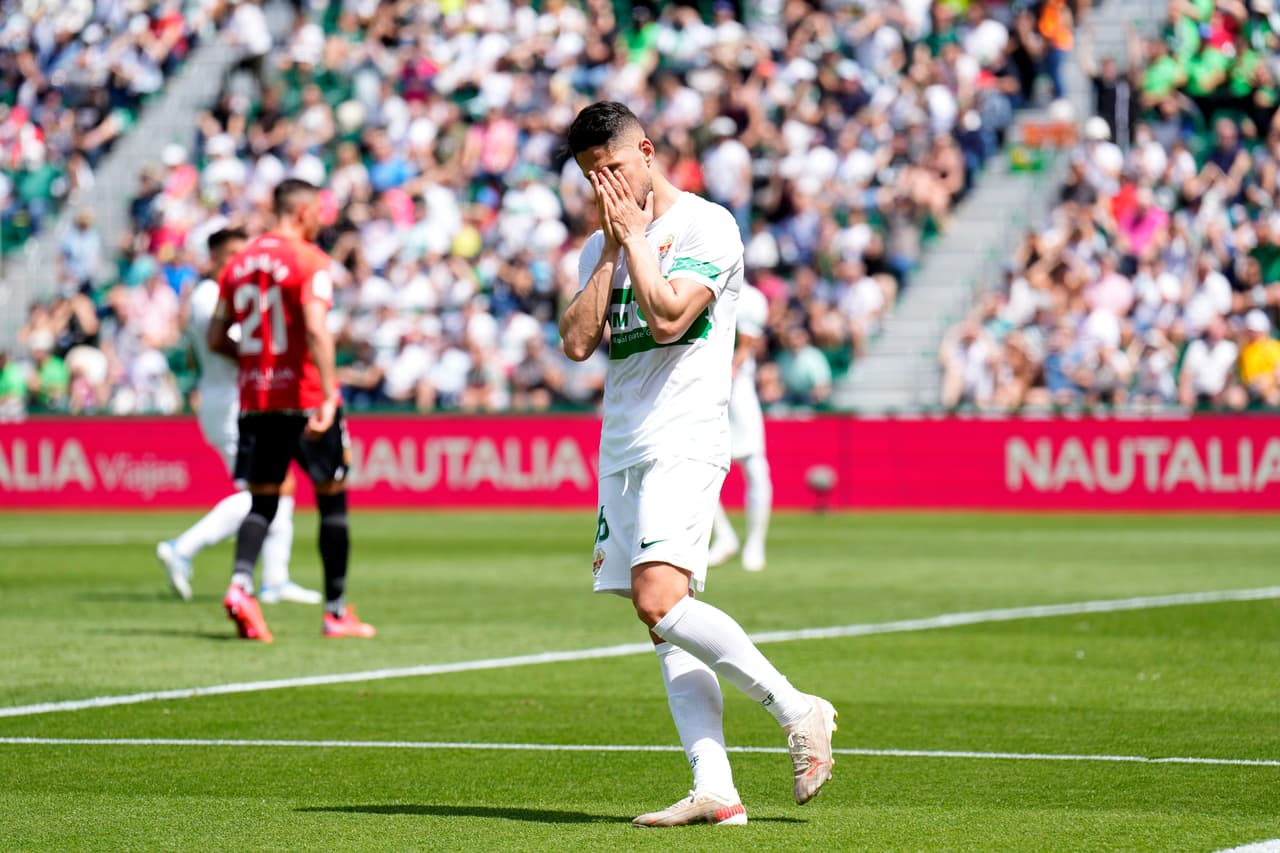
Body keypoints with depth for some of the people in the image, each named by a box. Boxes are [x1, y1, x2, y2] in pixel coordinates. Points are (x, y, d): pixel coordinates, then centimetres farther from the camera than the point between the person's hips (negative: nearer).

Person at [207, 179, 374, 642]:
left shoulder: (239, 262, 10)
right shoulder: (310, 260, -8)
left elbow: (216, 338, 11)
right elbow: (316, 330, -22)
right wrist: (328, 396, -26)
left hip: (254, 399, 5)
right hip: (304, 396, -5)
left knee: (262, 500, 7)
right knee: (332, 498, 7)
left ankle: (240, 585, -19)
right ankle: (336, 611, 11)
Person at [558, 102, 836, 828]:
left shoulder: (707, 225, -4)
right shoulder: (601, 245, 18)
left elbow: (667, 318, -17)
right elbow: (577, 341, 5)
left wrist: (634, 235, -7)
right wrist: (612, 247, 3)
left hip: (685, 441, -8)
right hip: (622, 446, 8)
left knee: (660, 599, -23)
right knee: (665, 627, 0)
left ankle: (796, 710, -10)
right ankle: (715, 791, -4)